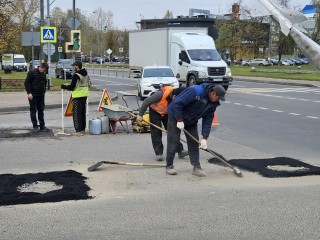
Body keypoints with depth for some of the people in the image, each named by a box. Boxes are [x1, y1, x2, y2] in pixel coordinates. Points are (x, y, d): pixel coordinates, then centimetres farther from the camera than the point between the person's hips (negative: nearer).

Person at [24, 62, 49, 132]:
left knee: (41, 110, 6)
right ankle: (35, 126, 6)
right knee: (33, 110, 0)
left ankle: (42, 126, 10)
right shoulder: (32, 72, -10)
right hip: (33, 95, -6)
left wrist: (44, 91, 12)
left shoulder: (43, 73, 9)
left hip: (41, 95, 6)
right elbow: (26, 83, -10)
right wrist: (29, 93, -15)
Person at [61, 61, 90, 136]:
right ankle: (83, 129, 21)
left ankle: (79, 131, -5)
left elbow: (72, 87, -16)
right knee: (83, 114, 15)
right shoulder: (86, 75, 9)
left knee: (77, 114, -3)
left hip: (78, 97, -8)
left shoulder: (76, 75, -17)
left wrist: (64, 87, 1)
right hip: (85, 96, 8)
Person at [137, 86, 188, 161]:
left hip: (167, 113, 4)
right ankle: (159, 153, -3)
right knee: (156, 132, -7)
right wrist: (140, 115, -22)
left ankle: (180, 150, -2)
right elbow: (147, 101, -29)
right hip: (155, 111, -4)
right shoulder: (162, 93, -38)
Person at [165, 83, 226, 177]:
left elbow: (208, 120, -5)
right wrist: (179, 120, -27)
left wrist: (204, 138, -11)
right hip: (176, 117, -7)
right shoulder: (195, 91, -32)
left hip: (191, 122, 7)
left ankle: (197, 167, 7)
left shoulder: (213, 104, -7)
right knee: (173, 143, -4)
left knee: (194, 143, 3)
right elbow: (178, 103, -31)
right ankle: (169, 166, 10)